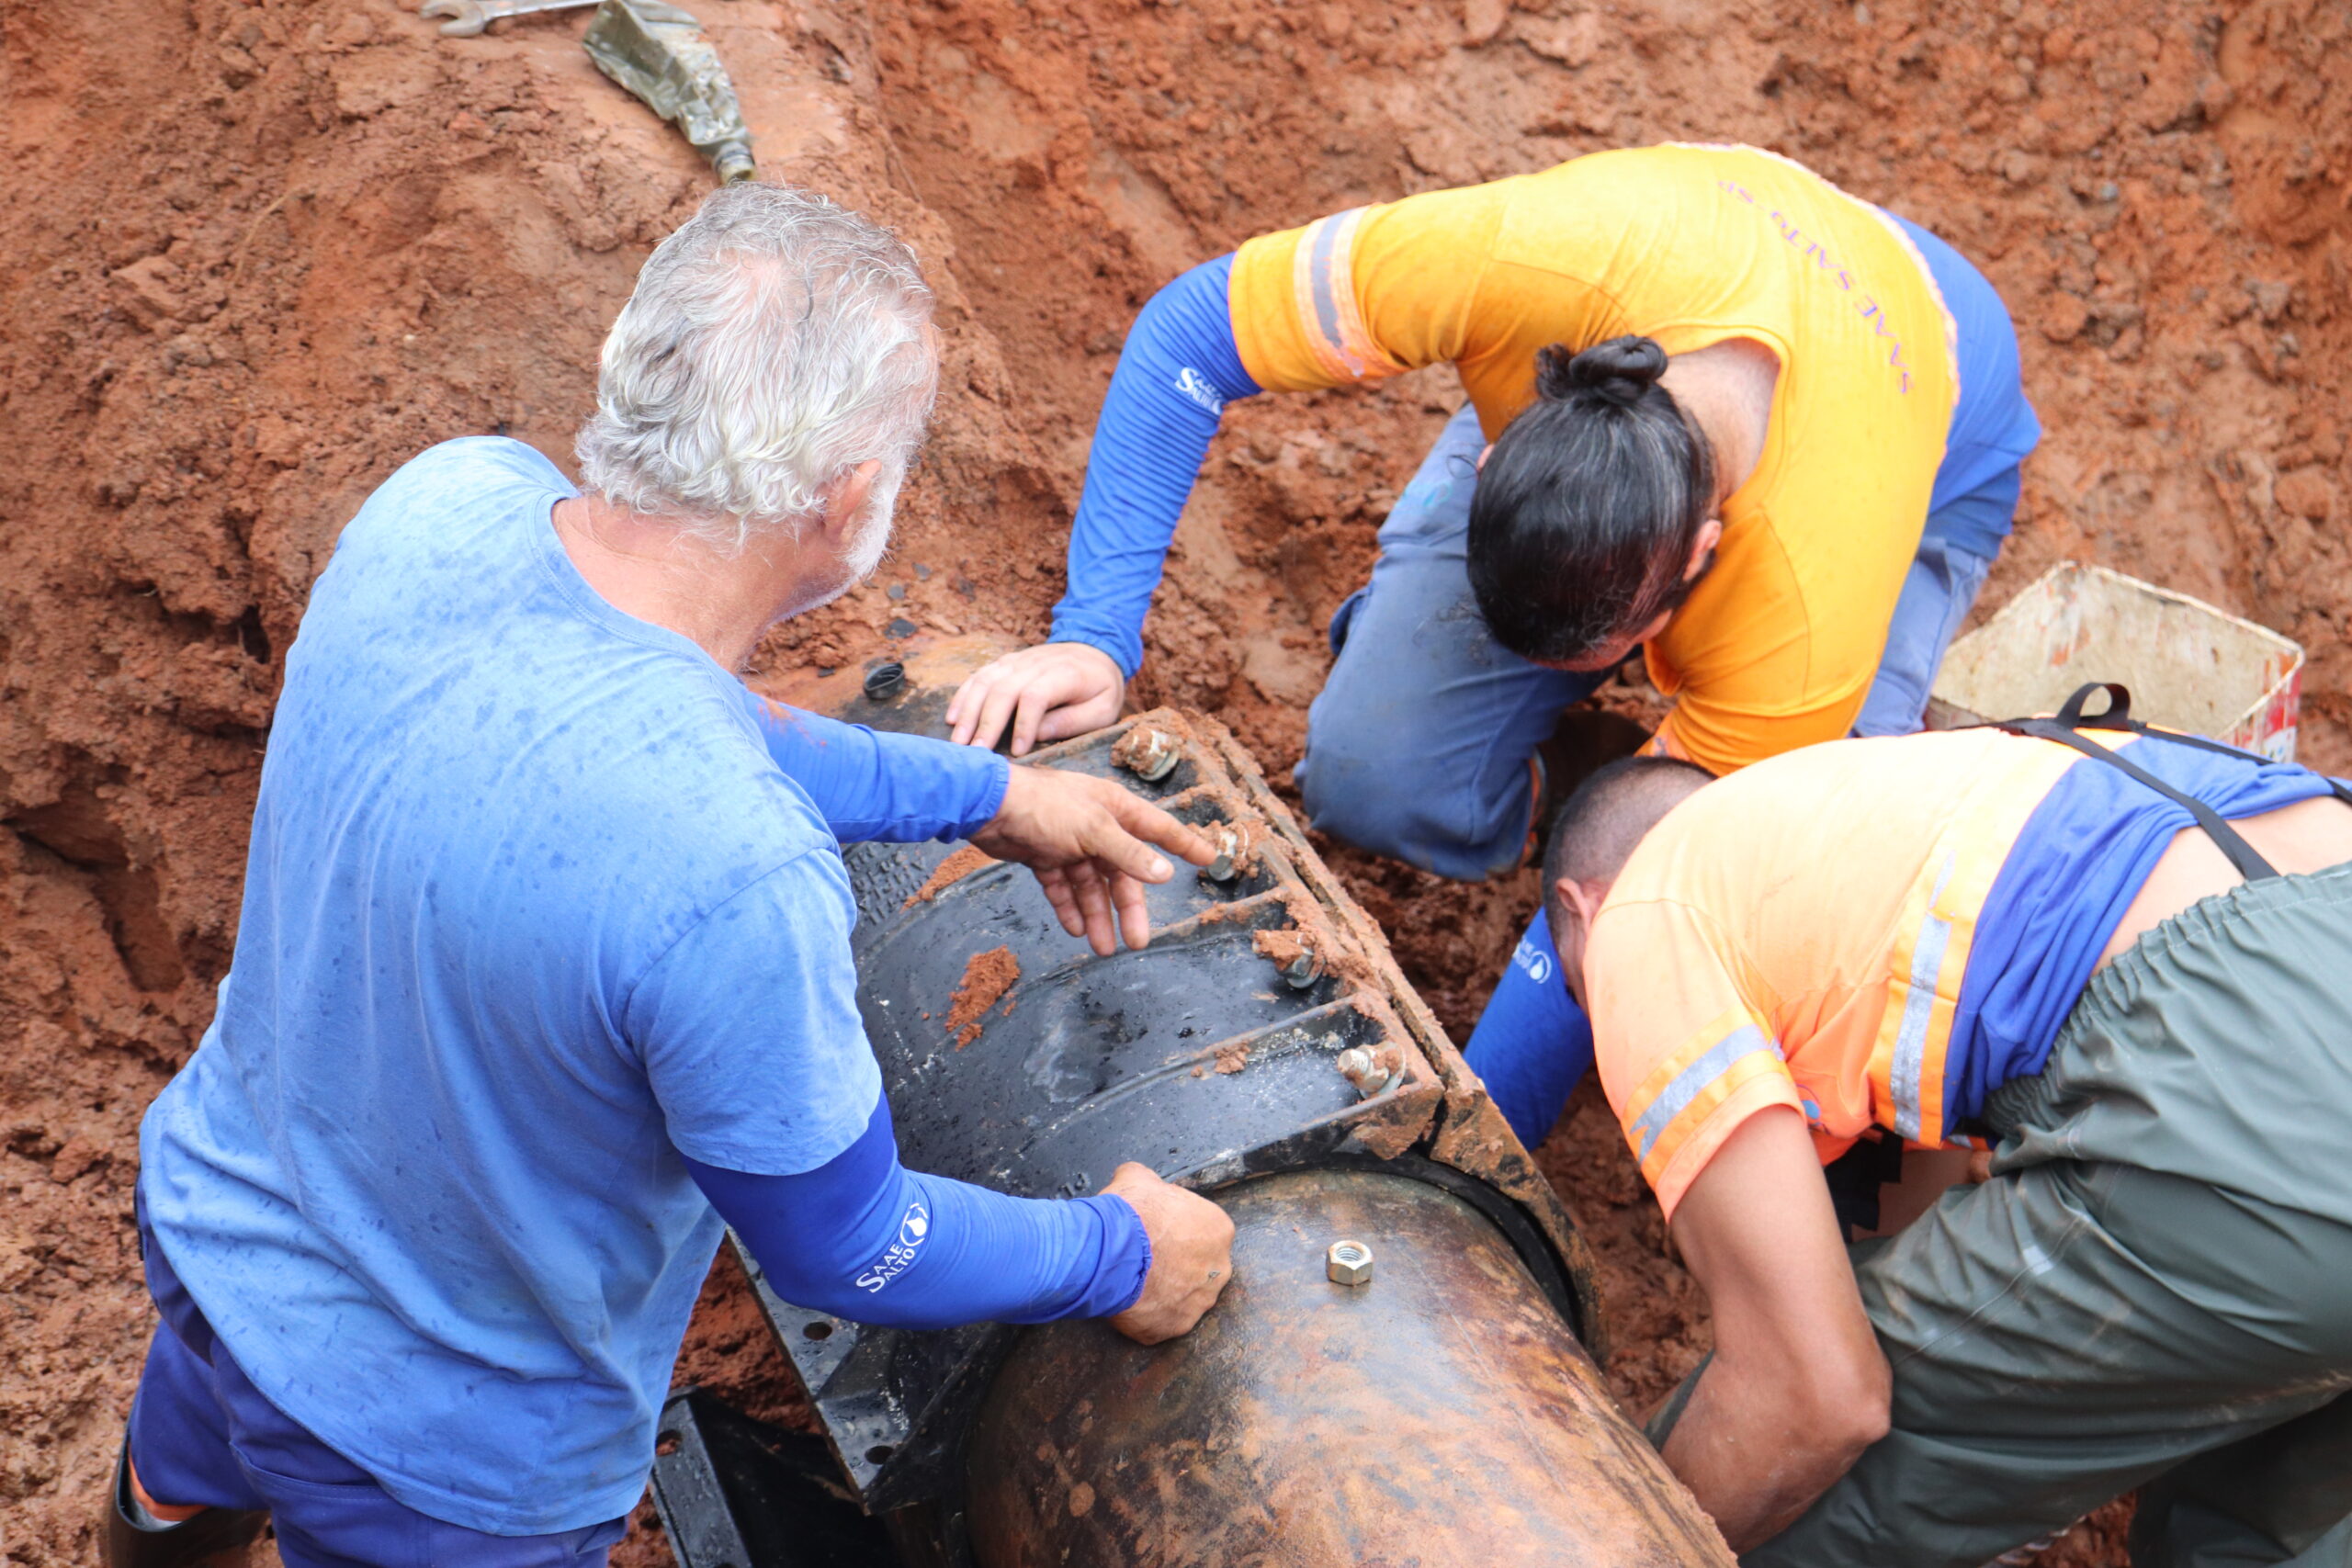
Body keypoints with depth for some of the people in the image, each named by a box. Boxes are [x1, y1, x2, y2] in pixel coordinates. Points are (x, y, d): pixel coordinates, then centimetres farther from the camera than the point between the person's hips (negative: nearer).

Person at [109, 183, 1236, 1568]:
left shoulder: (442, 505, -22)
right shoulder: (734, 882, -44)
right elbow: (840, 1250, -25)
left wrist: (987, 794, 2)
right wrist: (1122, 1258, -8)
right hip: (435, 1453, -7)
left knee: (204, 1452, 41)